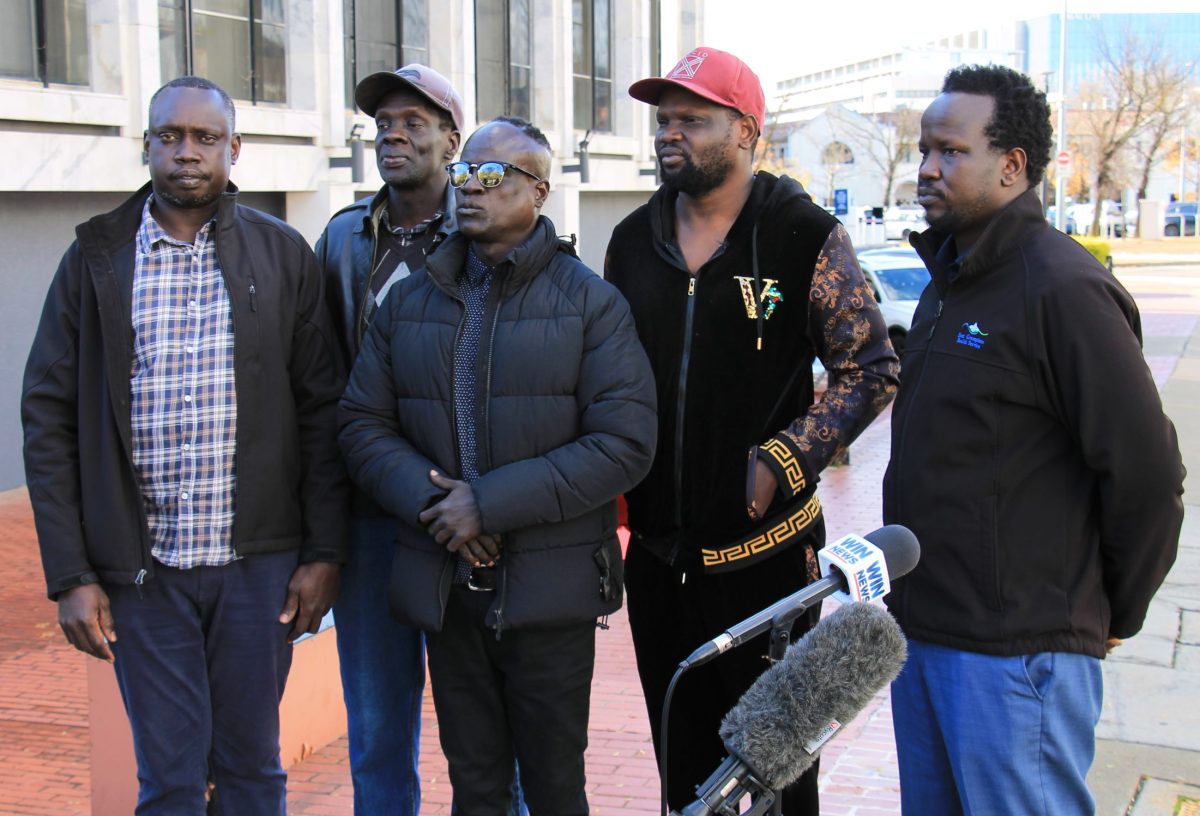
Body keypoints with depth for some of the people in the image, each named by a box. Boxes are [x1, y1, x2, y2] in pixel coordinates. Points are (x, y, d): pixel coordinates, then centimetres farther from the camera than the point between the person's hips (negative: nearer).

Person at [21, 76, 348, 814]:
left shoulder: (284, 254, 3)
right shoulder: (97, 257, 2)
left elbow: (322, 410, 3)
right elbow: (49, 418, 1)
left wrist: (326, 552, -2)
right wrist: (70, 574, -5)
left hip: (259, 560, 0)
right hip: (142, 567, 0)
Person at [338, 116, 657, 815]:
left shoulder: (590, 301, -4)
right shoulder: (410, 300, 10)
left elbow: (625, 443, -13)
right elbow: (364, 424, 7)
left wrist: (491, 503, -18)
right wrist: (429, 501, -13)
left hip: (549, 591, -3)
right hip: (447, 589, 4)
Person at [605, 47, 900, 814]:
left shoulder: (807, 238, -7)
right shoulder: (633, 240, 7)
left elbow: (871, 370, -6)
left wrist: (783, 460, -16)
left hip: (766, 547, -4)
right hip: (657, 551, 4)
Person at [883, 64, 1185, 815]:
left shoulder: (1063, 289, -17)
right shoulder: (949, 281, 13)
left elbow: (1147, 472, -17)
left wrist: (1114, 614, -6)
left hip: (1013, 653, -9)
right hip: (922, 632, 9)